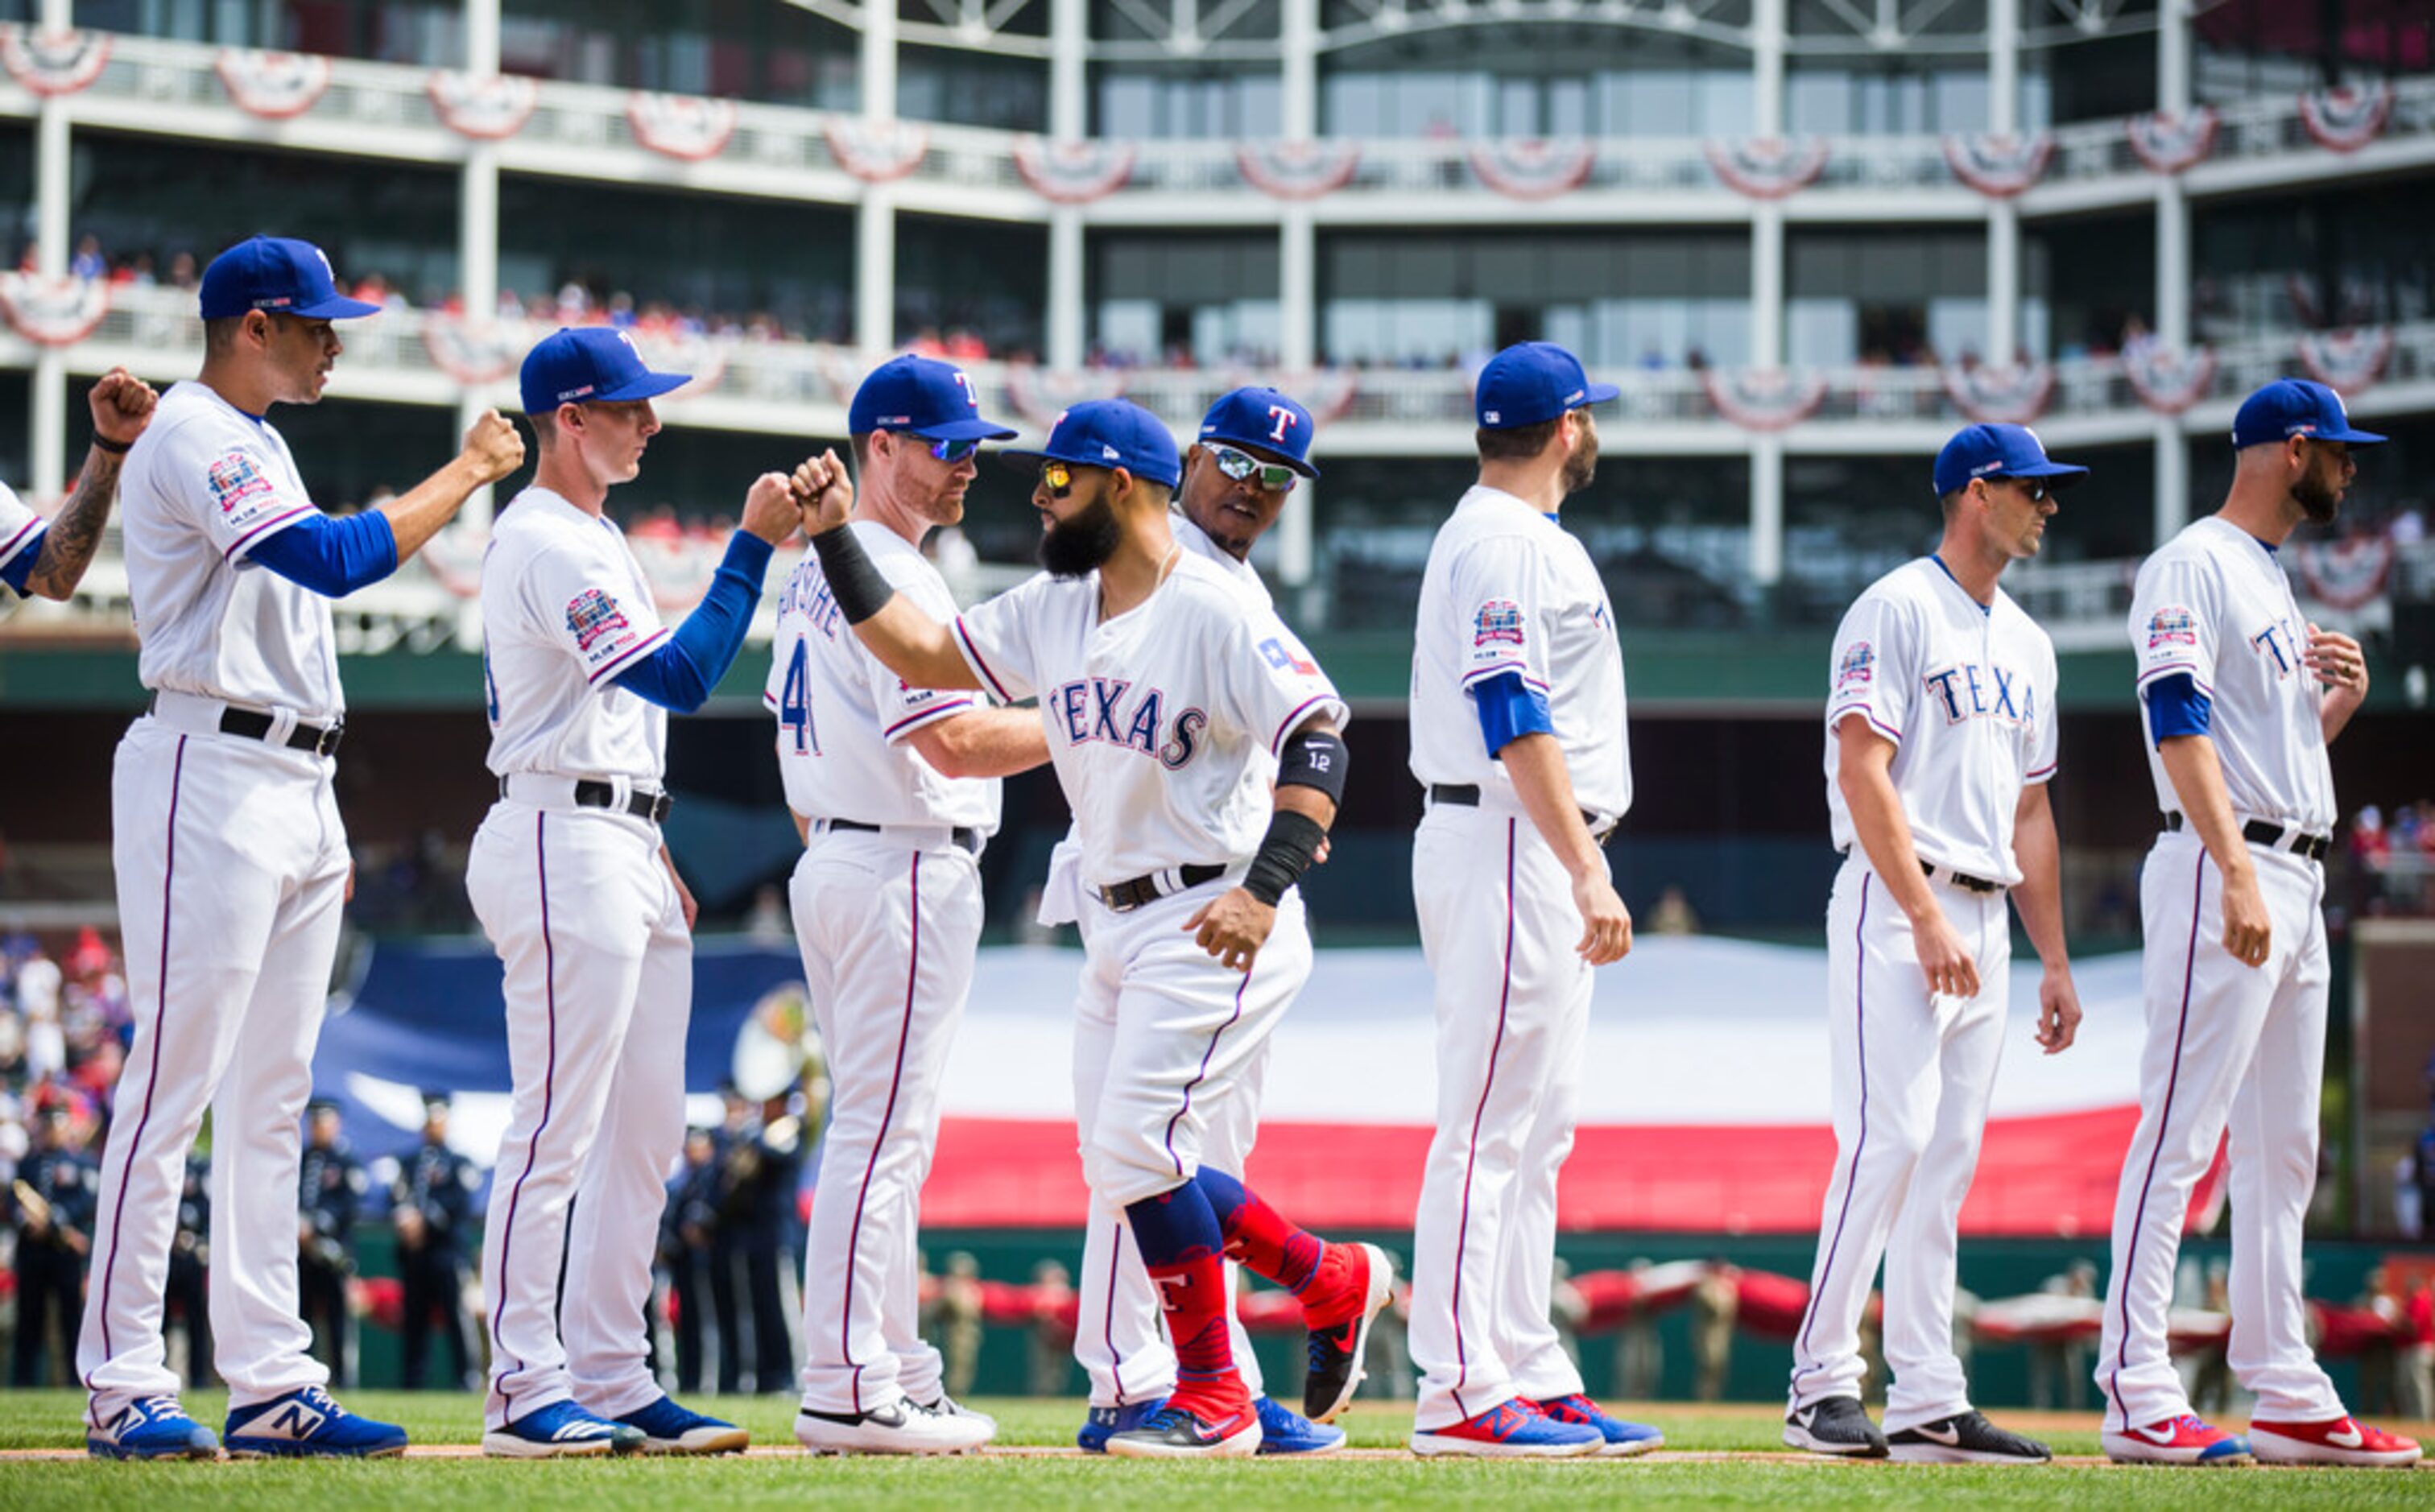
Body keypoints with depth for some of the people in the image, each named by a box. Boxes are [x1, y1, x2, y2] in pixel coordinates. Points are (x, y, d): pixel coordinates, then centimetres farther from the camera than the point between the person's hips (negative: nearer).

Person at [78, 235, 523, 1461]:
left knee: (272, 1095, 8)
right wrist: (468, 473, -14)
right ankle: (120, 1385, -8)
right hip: (209, 775, -10)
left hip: (294, 789, 10)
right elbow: (331, 560, -23)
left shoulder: (257, 443, 21)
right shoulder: (192, 438, -10)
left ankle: (269, 1382, 9)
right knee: (174, 1080, -10)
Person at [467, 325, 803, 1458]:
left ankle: (610, 1378, 12)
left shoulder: (588, 538, 20)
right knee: (558, 1129, -10)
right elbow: (680, 676, -22)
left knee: (645, 1132, 9)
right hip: (562, 843, -11)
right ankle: (524, 1388, -8)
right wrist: (753, 547, -22)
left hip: (625, 847, 11)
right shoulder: (545, 544, -13)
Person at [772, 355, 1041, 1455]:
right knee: (882, 1130, -10)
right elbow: (953, 742, -22)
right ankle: (848, 1390, -11)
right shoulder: (891, 578, -16)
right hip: (904, 874, -11)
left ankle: (893, 1367, 19)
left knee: (880, 1129, 15)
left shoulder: (812, 572, 16)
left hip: (830, 865, 11)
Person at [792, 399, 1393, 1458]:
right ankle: (1333, 1280, 24)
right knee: (1123, 1163, 8)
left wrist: (1263, 890, -32)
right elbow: (922, 656, 13)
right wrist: (837, 538, 5)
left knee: (1136, 1144, -14)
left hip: (1211, 922, -9)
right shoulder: (1049, 613, 9)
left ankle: (1212, 1396, -2)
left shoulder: (1215, 613, -16)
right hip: (1114, 924, 9)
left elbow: (1317, 740, -22)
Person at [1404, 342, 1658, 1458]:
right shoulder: (1508, 545, -13)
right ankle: (1460, 1395, -12)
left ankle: (1529, 1378, 14)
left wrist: (1578, 870, 21)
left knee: (1535, 1134, 11)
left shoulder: (1488, 534, 20)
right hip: (1511, 851, -11)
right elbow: (1515, 722, -22)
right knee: (1488, 1127, -11)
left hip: (1533, 859, 11)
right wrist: (1587, 870, -28)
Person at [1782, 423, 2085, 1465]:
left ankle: (1926, 1402, 5)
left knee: (1948, 1163, 5)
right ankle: (1821, 1383, -9)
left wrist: (2055, 961, 16)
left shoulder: (2025, 643, 19)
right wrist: (1928, 919, -20)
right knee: (1889, 1138, -14)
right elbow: (1863, 771, -15)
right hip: (1897, 909, -8)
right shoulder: (1896, 611, -6)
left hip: (1983, 920, 8)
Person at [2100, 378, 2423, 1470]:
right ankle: (2137, 1395, -14)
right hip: (2223, 873, -10)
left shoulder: (2275, 582, 22)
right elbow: (2180, 725, -18)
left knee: (2283, 1152, 9)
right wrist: (2237, 875, -27)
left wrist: (2342, 699, 6)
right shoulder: (2192, 567, -7)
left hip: (2296, 885, 10)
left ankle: (2286, 1400, 12)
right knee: (2180, 1133, -12)